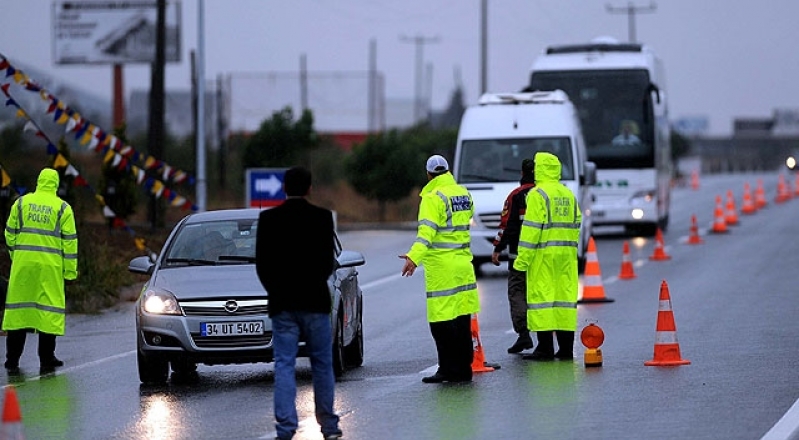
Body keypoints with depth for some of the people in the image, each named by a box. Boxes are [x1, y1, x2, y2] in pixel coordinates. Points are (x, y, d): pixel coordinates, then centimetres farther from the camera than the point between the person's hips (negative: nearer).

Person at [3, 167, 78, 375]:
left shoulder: (21, 203, 6)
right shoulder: (62, 208, 0)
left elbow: (10, 234, 9)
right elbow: (69, 241, -1)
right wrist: (70, 270, 2)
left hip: (23, 264, 2)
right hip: (49, 267, -2)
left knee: (18, 309, 6)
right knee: (49, 308, 4)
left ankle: (12, 360, 8)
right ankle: (46, 359, 6)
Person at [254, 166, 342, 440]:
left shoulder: (268, 219, -1)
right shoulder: (322, 217, -4)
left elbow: (262, 263, 0)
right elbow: (329, 260, -3)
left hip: (282, 304, 1)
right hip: (315, 302, 0)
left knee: (284, 365, 1)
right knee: (322, 365, 10)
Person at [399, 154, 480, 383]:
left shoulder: (433, 198, -12)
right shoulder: (463, 194, 11)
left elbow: (427, 230, -25)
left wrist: (414, 257, -36)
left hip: (441, 266, -8)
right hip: (463, 263, 8)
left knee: (442, 321, -4)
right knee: (462, 319, 12)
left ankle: (448, 369, -6)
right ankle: (463, 368, 15)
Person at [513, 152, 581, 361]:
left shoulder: (537, 195, -9)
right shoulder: (569, 195, 14)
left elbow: (531, 228, -13)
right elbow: (575, 225, 16)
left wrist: (523, 258, -12)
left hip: (544, 255, -7)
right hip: (566, 255, 7)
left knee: (542, 296, -5)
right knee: (565, 295, 8)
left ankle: (545, 348, -7)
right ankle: (566, 348, 9)